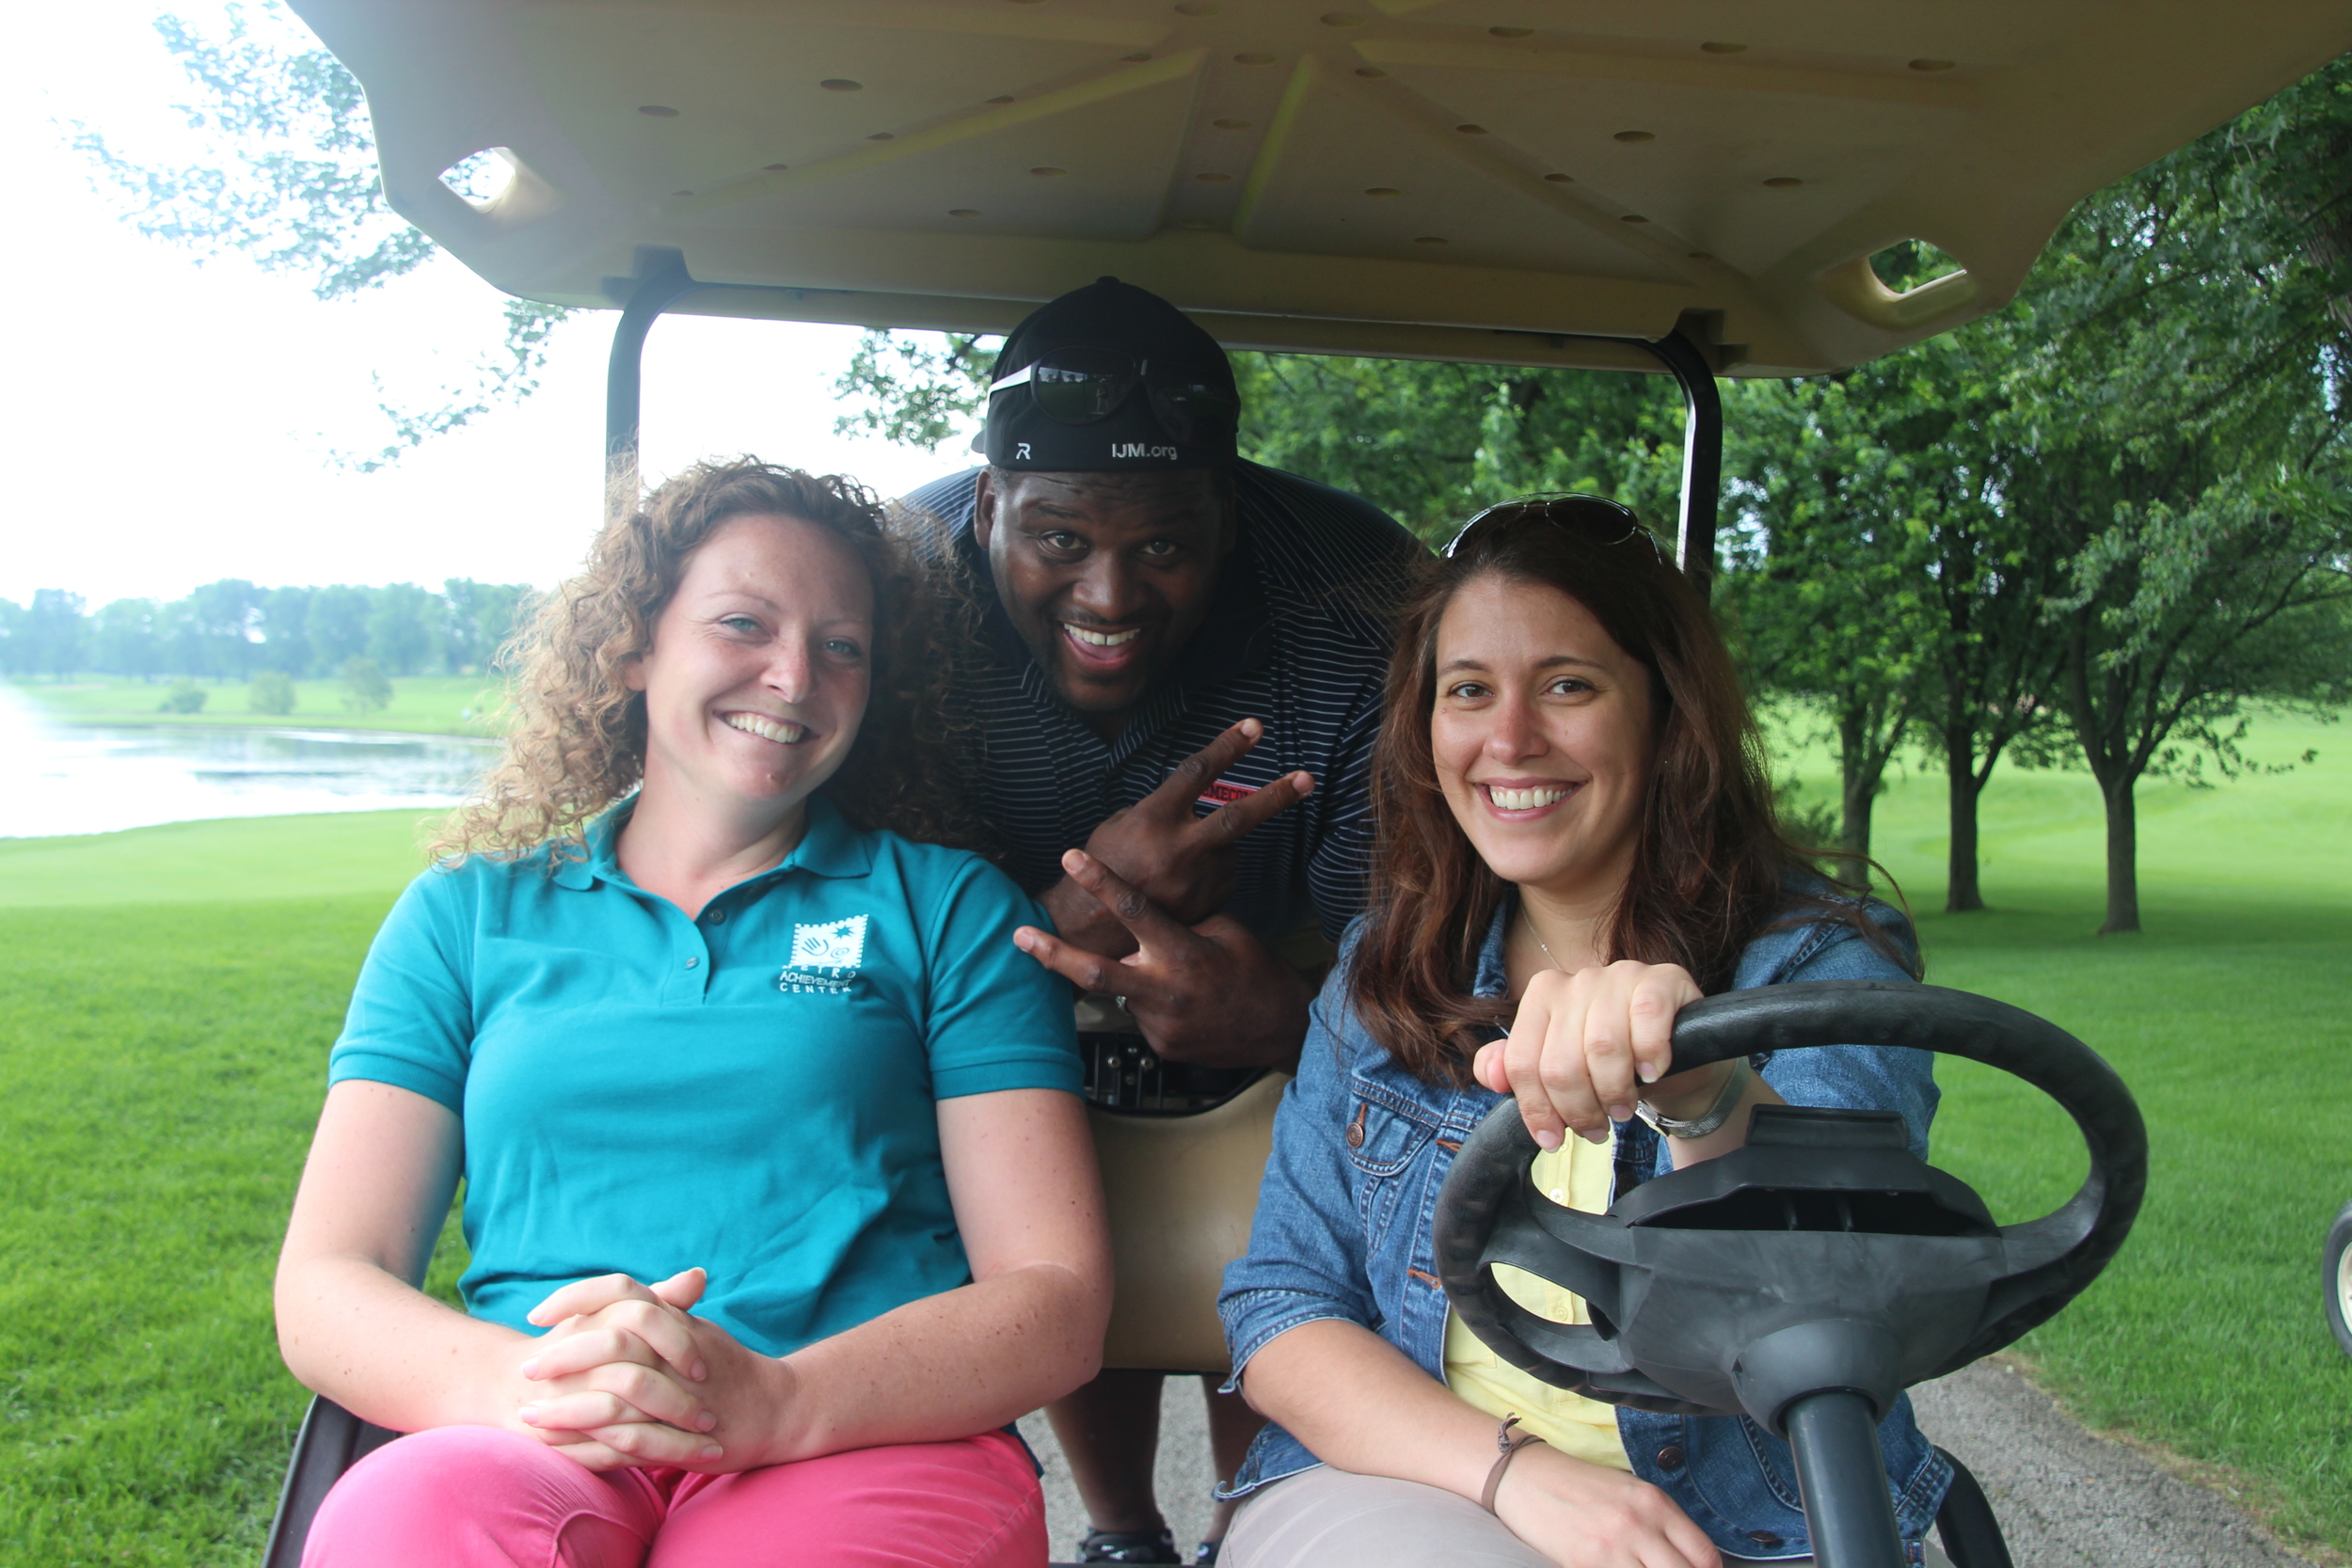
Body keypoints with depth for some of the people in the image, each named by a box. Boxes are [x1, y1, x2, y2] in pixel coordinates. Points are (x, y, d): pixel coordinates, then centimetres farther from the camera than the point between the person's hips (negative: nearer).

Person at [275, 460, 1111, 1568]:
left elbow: (1056, 1300, 4)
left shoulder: (948, 906, 12)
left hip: (868, 1443, 0)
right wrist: (522, 1381, -14)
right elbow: (322, 1289, 10)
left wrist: (774, 1402, -16)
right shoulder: (466, 916, 18)